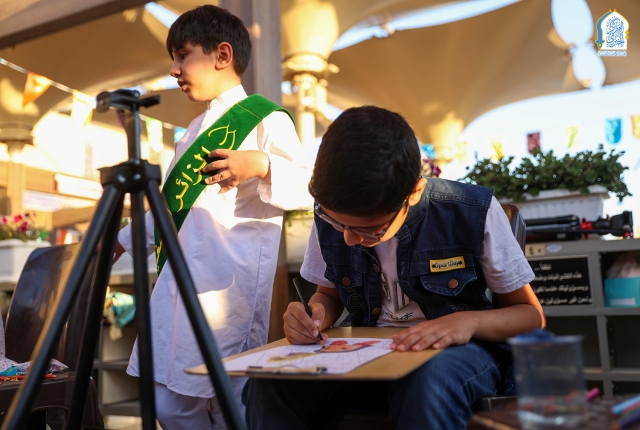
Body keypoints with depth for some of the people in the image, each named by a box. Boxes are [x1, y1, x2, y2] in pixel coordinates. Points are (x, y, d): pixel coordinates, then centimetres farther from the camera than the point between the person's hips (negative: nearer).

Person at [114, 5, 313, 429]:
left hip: (230, 287, -8)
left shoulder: (266, 121, -3)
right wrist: (124, 240, 30)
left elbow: (313, 186, -12)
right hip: (178, 283, 8)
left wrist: (261, 166, -25)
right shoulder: (194, 130, 21)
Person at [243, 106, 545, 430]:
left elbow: (532, 315, -6)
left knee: (430, 383, -39)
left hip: (455, 350, -1)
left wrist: (470, 321, -28)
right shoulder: (330, 215, -8)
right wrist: (315, 317, -15)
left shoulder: (473, 214, -18)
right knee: (269, 385, -27)